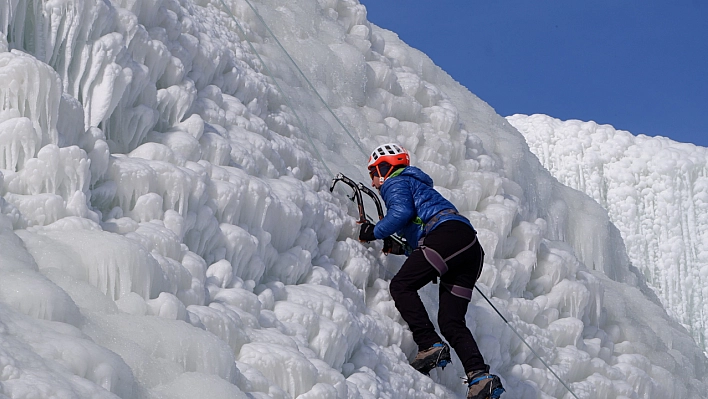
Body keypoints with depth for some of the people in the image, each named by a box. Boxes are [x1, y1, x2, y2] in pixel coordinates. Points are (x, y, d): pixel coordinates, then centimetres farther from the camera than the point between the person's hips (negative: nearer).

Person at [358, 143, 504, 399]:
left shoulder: (395, 182, 13)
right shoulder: (416, 184, 40)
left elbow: (402, 211, -10)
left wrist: (375, 232, 2)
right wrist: (402, 248, 26)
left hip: (448, 234, -9)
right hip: (470, 245, 9)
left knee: (401, 286, -9)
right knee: (450, 322, 3)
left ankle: (430, 346, -22)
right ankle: (480, 376, -14)